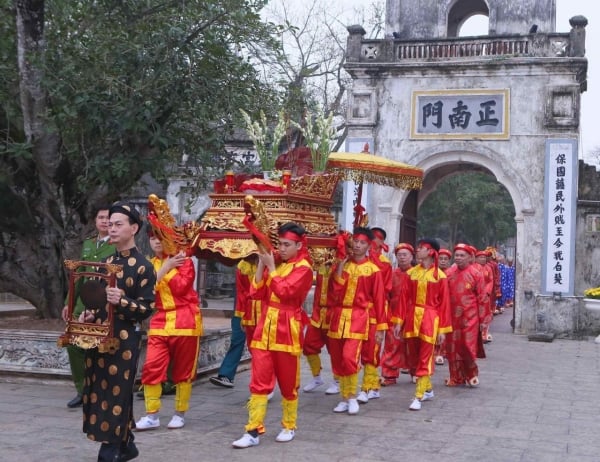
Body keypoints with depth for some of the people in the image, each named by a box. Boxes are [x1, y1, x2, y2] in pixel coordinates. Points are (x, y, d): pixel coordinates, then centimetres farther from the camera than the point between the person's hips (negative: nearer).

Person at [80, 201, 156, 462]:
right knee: (99, 392, 11)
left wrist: (122, 301, -28)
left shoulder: (143, 266, -9)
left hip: (124, 339, -8)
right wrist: (89, 314, 2)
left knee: (115, 394, -3)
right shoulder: (106, 262, 13)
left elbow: (147, 307, -12)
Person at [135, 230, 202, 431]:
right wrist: (165, 266, -11)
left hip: (184, 322, -3)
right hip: (159, 323, 3)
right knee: (151, 367, -8)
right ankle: (152, 415, 1)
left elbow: (181, 287, -14)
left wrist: (168, 268, -9)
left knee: (183, 371, 5)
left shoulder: (183, 260, 0)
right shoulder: (149, 265, 12)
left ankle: (180, 414, 18)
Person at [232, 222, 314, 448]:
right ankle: (253, 431, 1)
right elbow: (256, 293, 6)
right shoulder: (274, 263, 14)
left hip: (287, 330, -5)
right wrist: (261, 264, -2)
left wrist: (271, 267, -12)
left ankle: (289, 427, 23)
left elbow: (284, 291, -20)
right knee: (259, 381, 0)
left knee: (288, 383, 7)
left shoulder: (303, 268, -6)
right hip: (265, 327, 5)